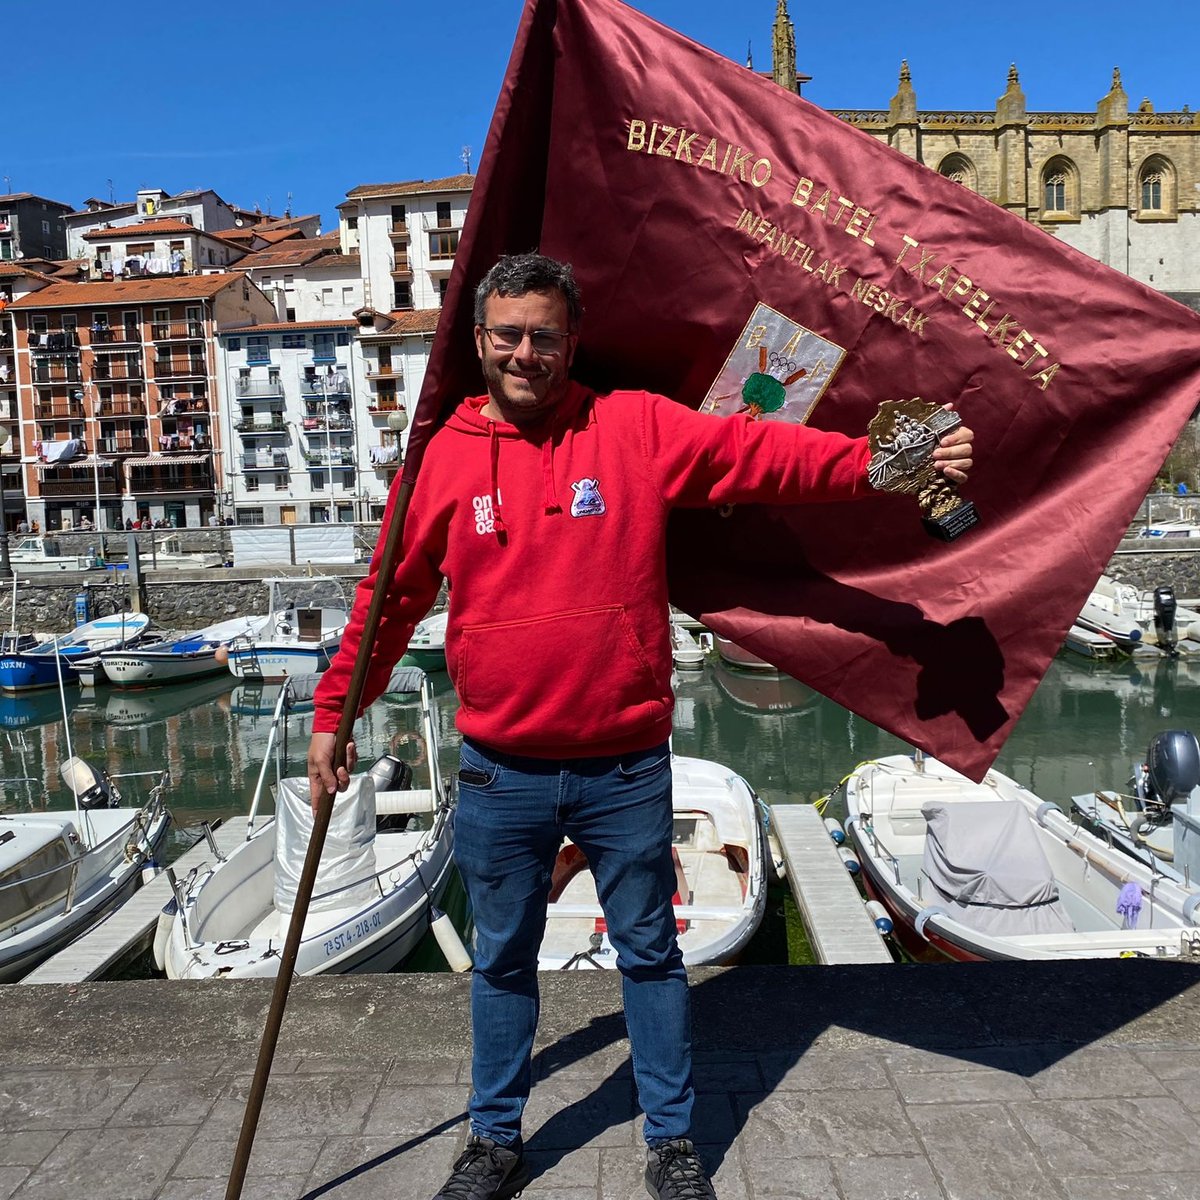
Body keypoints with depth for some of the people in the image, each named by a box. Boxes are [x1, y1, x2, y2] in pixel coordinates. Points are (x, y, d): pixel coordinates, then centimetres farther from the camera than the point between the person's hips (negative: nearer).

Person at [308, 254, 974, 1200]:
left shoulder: (636, 428, -3)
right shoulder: (445, 457, 0)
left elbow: (756, 450, -12)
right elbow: (391, 599, 7)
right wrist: (335, 714, 10)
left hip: (626, 769, -1)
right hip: (500, 775, 2)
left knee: (650, 953, 15)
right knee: (502, 961, 18)